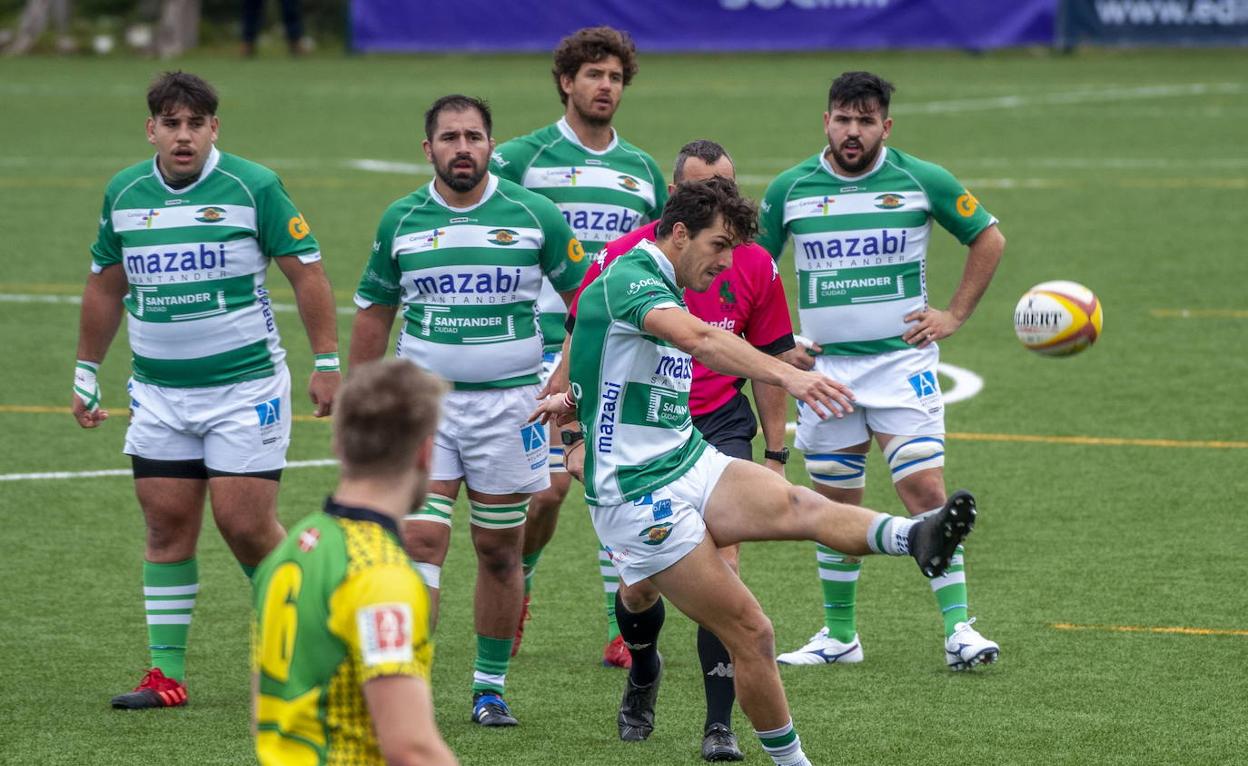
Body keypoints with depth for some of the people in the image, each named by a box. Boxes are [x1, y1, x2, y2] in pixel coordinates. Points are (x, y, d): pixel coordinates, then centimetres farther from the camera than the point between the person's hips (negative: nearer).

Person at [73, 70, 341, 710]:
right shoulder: (124, 194, 4)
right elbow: (105, 286, 16)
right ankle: (167, 671, 8)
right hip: (158, 393, 4)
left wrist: (328, 364, -9)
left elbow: (306, 272, -5)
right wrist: (86, 374, 18)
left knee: (246, 526, -7)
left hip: (246, 386, -4)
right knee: (167, 525, 3)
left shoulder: (253, 188, -9)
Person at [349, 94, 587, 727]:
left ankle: (491, 686, 20)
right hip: (424, 399, 0)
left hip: (508, 402, 0)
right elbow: (373, 316, 13)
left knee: (499, 552, 7)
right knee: (419, 540, -12)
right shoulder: (401, 221, 3)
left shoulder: (535, 215, -2)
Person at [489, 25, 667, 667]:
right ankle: (516, 589, 23)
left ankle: (622, 632, 3)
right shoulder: (521, 158, 1)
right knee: (548, 487, -6)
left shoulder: (642, 169, 13)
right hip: (546, 347, -3)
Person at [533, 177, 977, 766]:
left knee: (798, 506, -26)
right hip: (637, 498, -7)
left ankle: (914, 538, -54)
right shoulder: (629, 279, -15)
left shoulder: (663, 292, 19)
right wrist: (785, 375, -48)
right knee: (751, 634, -12)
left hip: (692, 465, 7)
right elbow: (698, 339, -35)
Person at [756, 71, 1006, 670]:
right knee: (836, 505, 8)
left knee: (926, 490, -13)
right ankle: (839, 634, 19)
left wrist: (955, 314, 3)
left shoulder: (923, 181, -3)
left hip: (902, 359, -2)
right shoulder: (789, 189, 2)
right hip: (824, 367, 2)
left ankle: (958, 627, -8)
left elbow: (988, 238, 9)